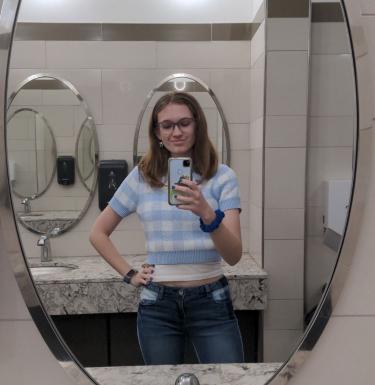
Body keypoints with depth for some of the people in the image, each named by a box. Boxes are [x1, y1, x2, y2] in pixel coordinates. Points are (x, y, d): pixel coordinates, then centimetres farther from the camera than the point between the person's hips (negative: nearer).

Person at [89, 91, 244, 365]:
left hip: (211, 301, -1)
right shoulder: (141, 177, 0)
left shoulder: (222, 176, -5)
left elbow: (234, 256, -13)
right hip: (157, 305, 2)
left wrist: (207, 214, -30)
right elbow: (98, 234, 10)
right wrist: (130, 275, 1)